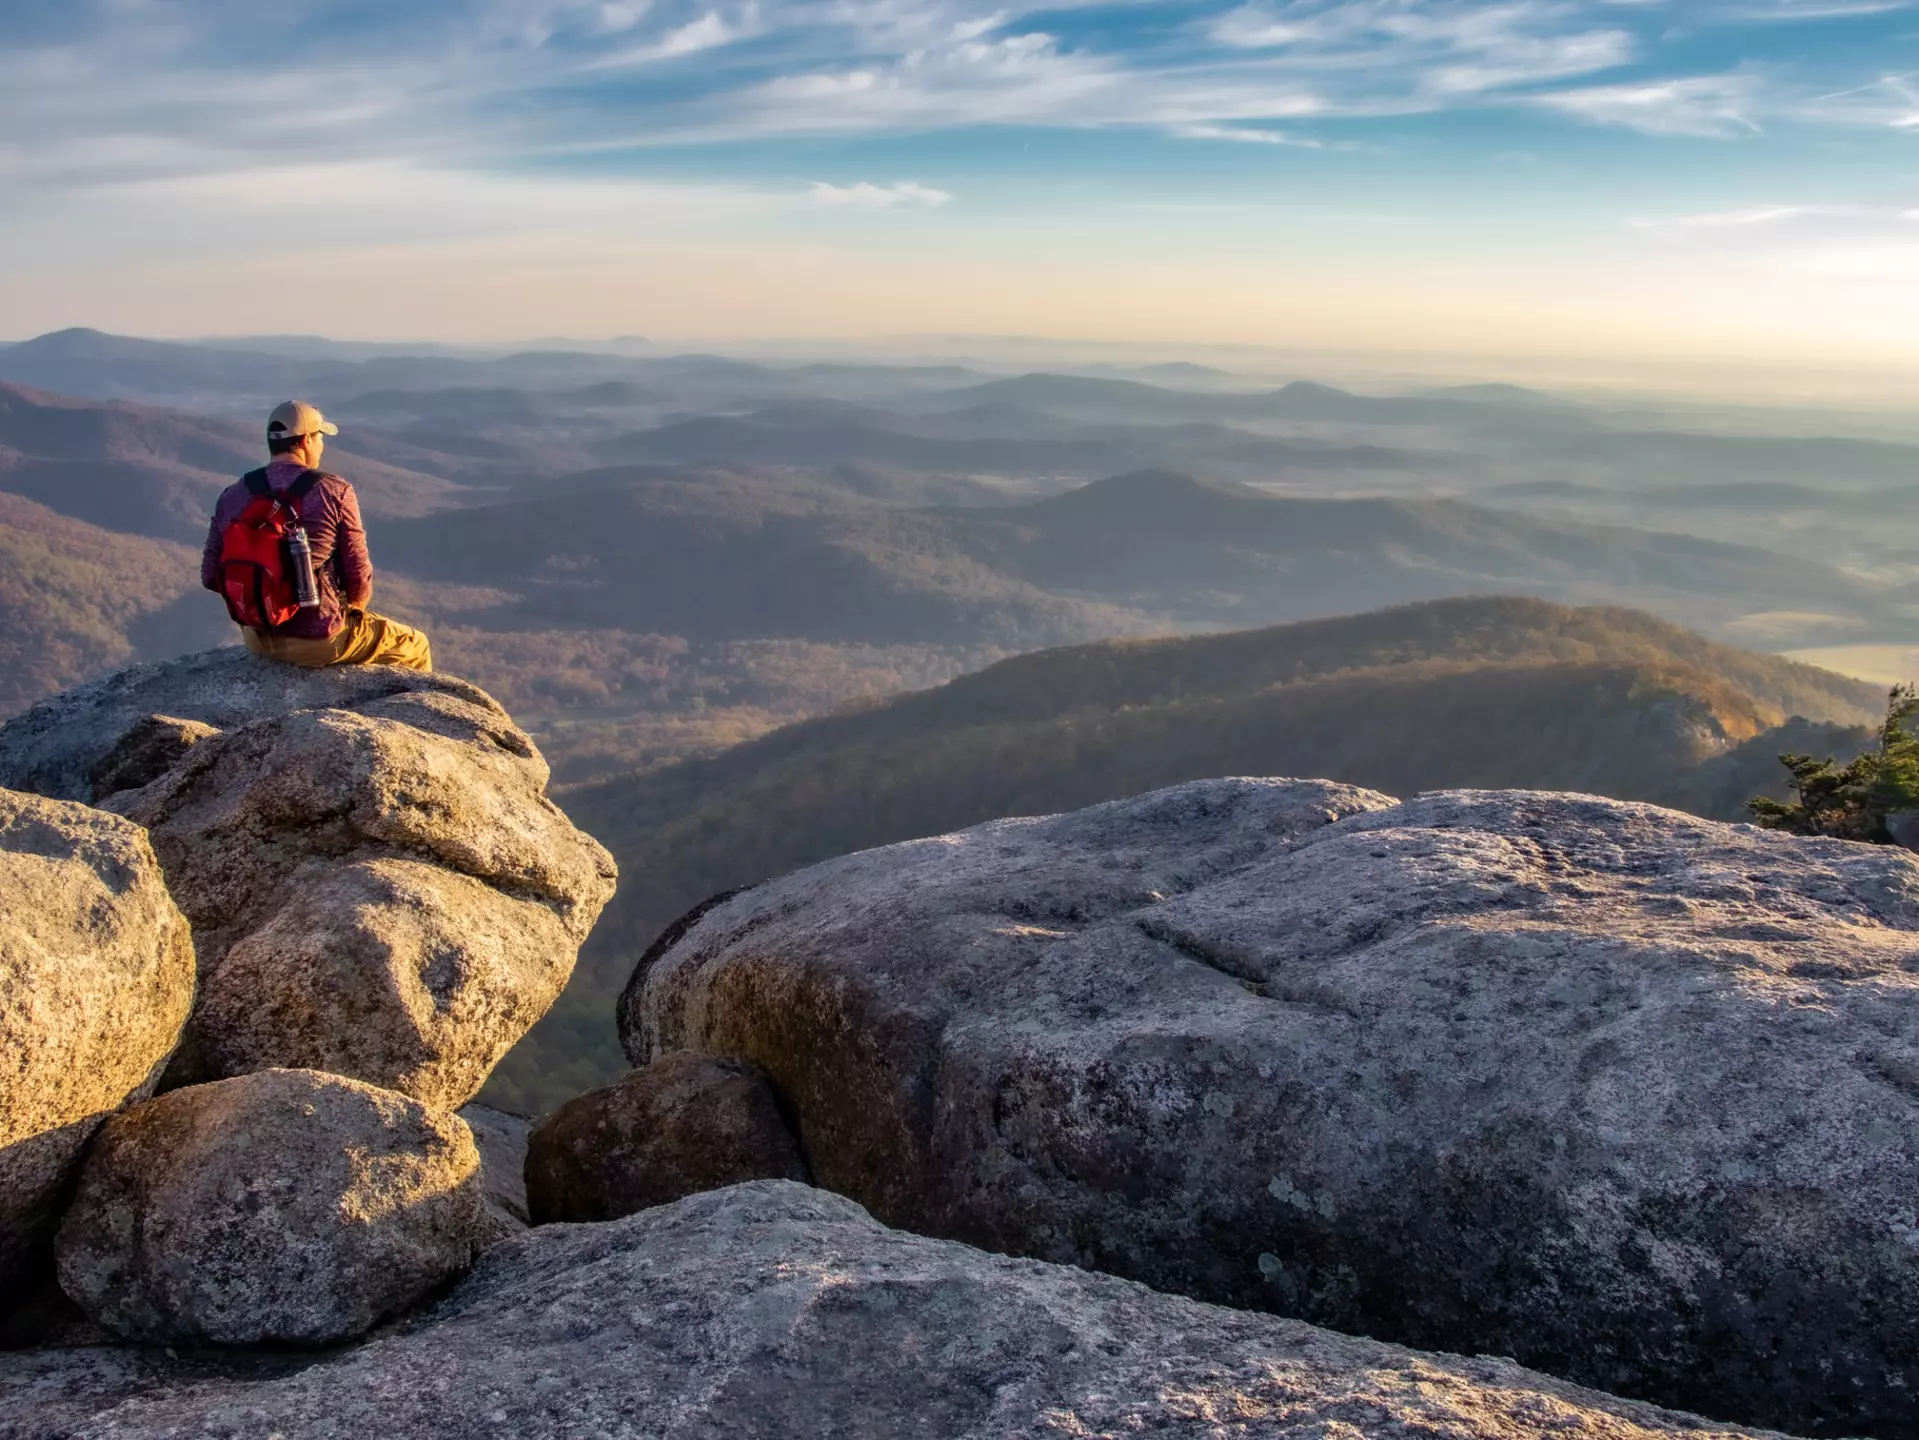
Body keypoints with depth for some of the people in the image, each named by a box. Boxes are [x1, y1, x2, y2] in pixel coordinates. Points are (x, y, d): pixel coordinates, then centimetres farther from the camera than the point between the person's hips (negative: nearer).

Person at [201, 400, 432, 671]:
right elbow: (359, 577, -11)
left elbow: (211, 576, 3)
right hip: (318, 641, -6)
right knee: (414, 645, 18)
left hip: (257, 639, 6)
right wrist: (352, 608, 11)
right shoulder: (335, 491, -14)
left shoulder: (231, 496, -1)